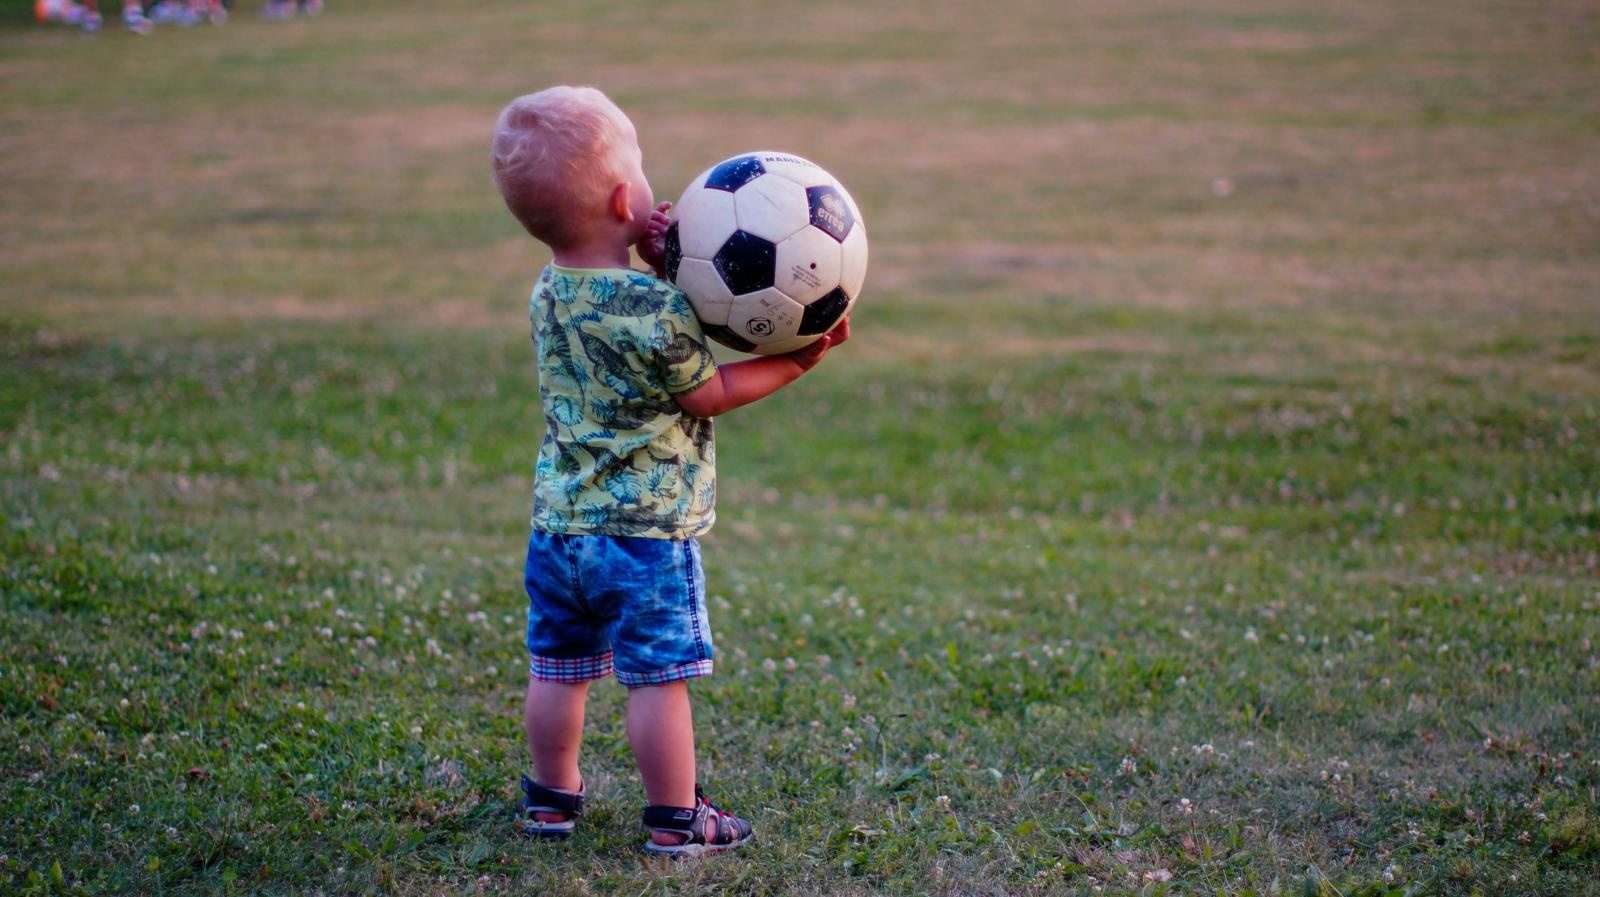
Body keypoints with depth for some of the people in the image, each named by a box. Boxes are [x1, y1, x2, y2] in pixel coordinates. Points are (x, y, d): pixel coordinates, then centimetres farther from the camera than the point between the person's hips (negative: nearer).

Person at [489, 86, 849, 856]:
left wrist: (655, 263, -3)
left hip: (558, 524, 7)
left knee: (558, 671, 17)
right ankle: (675, 818, 11)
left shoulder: (548, 296, 2)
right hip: (645, 531, -7)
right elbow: (710, 394, -8)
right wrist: (797, 361, 0)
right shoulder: (656, 310, -20)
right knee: (658, 679, 3)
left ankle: (551, 797, 30)